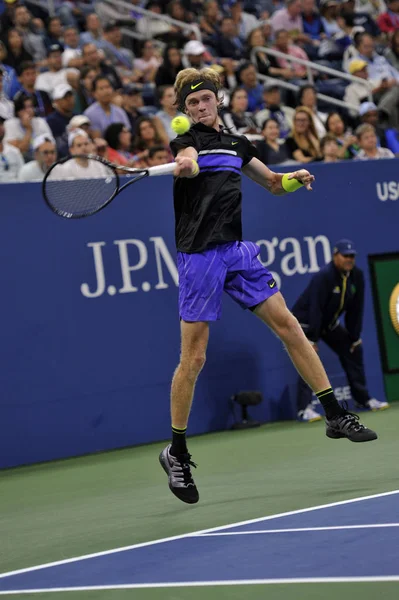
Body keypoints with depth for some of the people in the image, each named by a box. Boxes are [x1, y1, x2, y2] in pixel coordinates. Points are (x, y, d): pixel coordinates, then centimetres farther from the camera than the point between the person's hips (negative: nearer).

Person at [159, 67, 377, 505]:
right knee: (193, 357, -5)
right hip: (200, 255, -6)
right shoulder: (187, 140, -1)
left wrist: (293, 178, 5)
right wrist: (184, 164, -50)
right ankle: (176, 452, 6)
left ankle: (335, 416, 9)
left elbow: (274, 184, 27)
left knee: (288, 326, 2)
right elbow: (190, 165, -26)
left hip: (238, 250, 6)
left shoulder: (236, 144, 17)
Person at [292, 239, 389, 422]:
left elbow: (356, 309, -4)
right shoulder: (324, 277, -30)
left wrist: (355, 337, -3)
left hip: (329, 323, 8)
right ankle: (304, 408, -26)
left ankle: (363, 398, 19)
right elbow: (315, 309, -31)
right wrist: (312, 340, -31)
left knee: (353, 350, 8)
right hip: (306, 322, -8)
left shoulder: (357, 275, -9)